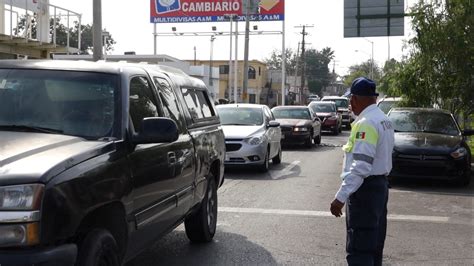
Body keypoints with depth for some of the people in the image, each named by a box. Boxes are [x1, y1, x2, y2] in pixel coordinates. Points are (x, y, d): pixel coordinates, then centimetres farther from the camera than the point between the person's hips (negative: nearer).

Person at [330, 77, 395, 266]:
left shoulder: (365, 123, -19)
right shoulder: (384, 120, 11)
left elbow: (360, 167, -26)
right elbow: (379, 156, 11)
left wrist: (341, 197, -25)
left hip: (365, 188, -10)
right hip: (380, 185, 10)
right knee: (374, 246, 18)